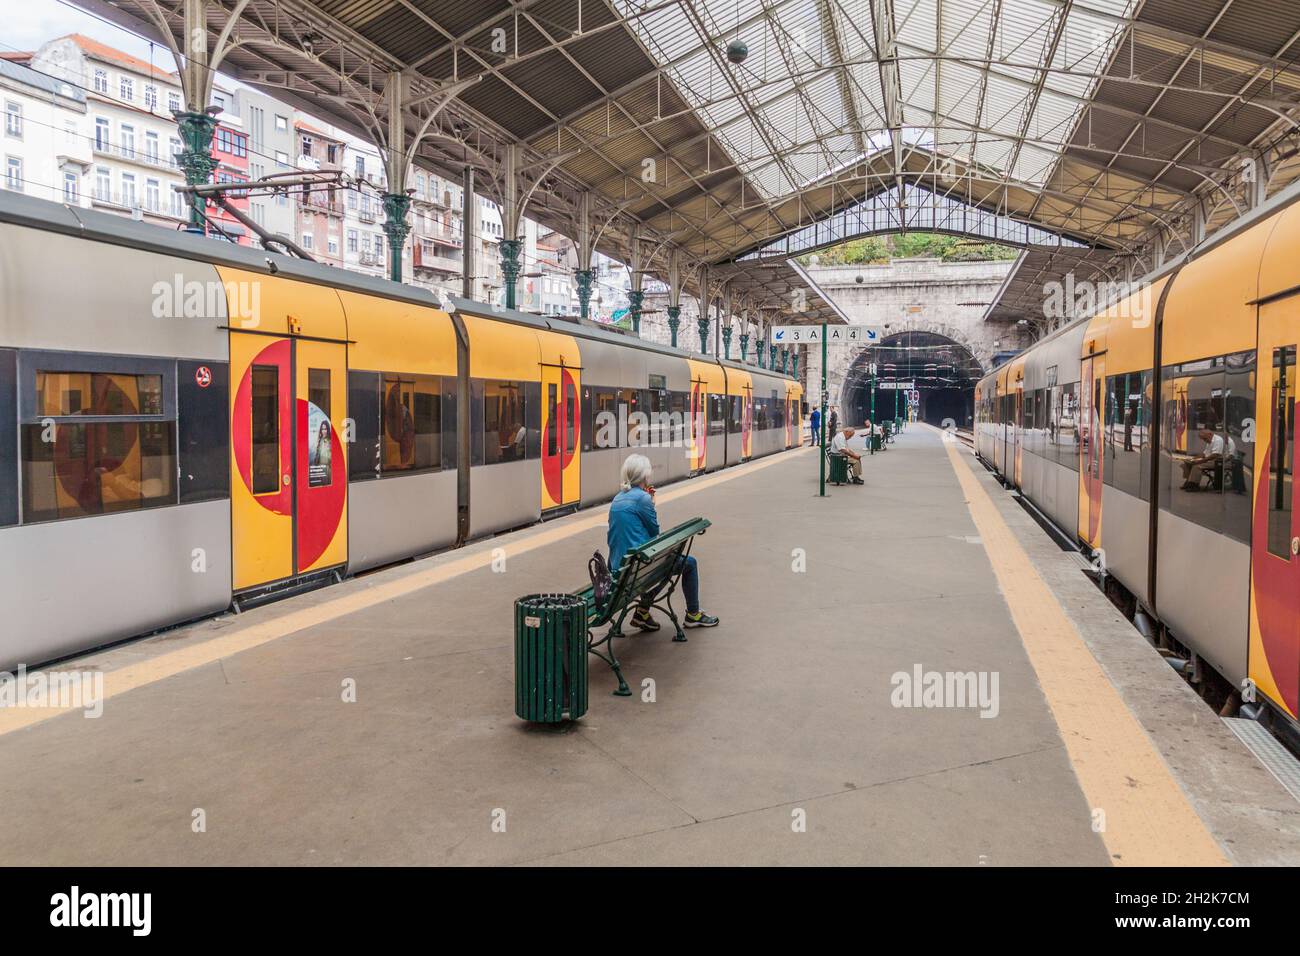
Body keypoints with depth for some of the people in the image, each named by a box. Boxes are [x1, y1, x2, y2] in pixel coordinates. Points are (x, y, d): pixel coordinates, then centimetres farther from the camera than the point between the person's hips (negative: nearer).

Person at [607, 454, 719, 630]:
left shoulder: (617, 498, 10)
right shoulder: (642, 498, -16)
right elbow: (655, 530, -6)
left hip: (617, 565, 9)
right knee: (690, 564, 12)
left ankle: (642, 613, 27)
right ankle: (693, 614, 25)